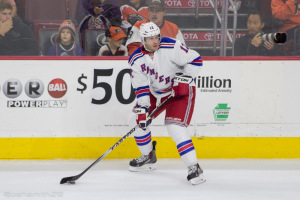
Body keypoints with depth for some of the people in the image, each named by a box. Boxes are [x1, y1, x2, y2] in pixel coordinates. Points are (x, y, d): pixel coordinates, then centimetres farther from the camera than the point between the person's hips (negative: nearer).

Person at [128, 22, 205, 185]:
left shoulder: (171, 47, -24)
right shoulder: (136, 60, -9)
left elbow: (195, 60, -18)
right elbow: (141, 87, -9)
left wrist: (183, 79, -24)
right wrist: (142, 109, -18)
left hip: (181, 91, -6)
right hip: (156, 92, 7)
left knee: (175, 127, -23)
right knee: (136, 119, 7)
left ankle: (194, 168, -19)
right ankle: (148, 157, 28)